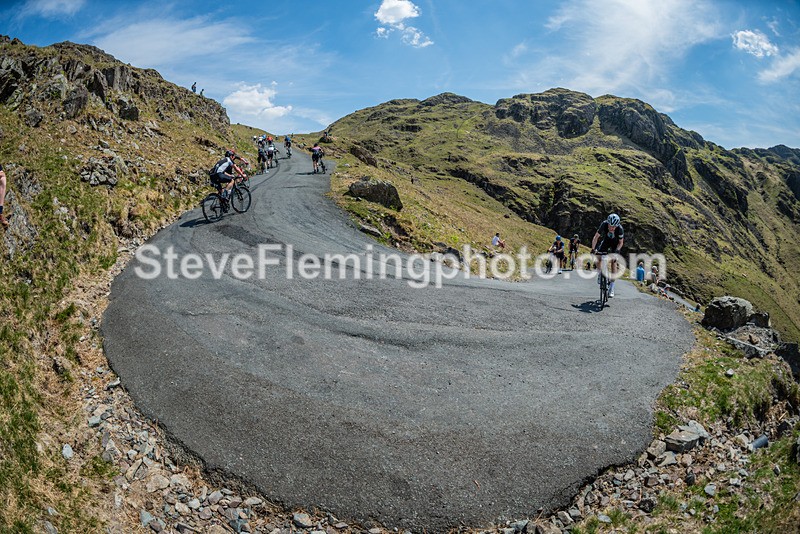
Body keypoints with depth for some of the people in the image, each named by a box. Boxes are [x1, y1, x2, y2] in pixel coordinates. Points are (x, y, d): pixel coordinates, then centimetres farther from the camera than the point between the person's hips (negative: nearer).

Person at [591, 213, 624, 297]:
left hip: (615, 244, -2)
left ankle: (611, 288, -10)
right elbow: (596, 237, -26)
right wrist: (593, 249, -38)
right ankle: (599, 274, 17)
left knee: (613, 262, -12)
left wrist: (616, 251, -33)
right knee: (598, 257, -16)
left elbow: (621, 242, -18)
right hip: (606, 240, 2)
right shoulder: (604, 224, -32)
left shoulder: (620, 229, -33)